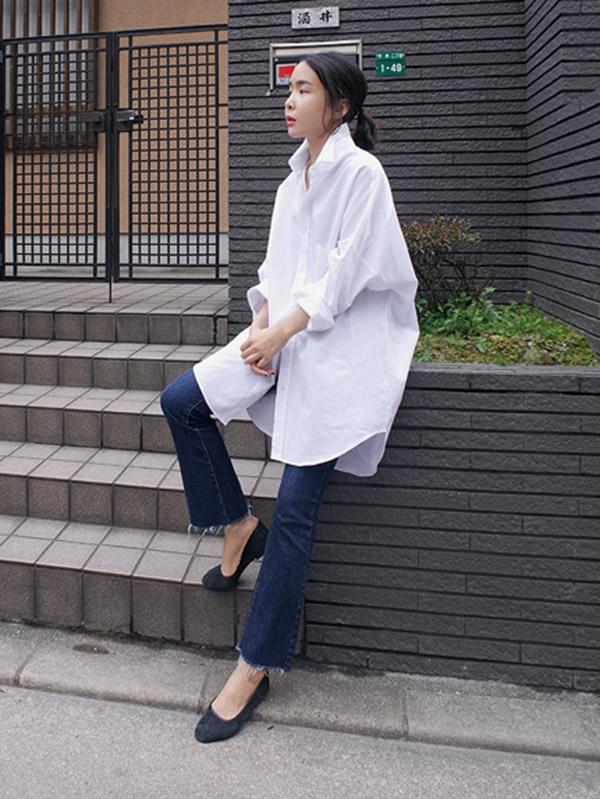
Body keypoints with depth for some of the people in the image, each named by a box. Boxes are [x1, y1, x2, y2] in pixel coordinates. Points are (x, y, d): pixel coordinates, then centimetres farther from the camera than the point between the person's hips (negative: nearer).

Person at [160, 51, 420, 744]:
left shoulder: (360, 172, -5)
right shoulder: (293, 183, 19)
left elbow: (346, 274, -13)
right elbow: (275, 268, 16)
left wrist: (282, 332, -17)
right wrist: (263, 323, -2)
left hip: (340, 347, -8)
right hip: (283, 334, 8)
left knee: (295, 507, -10)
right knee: (181, 399, -11)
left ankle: (256, 666, 1)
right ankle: (237, 523, 7)